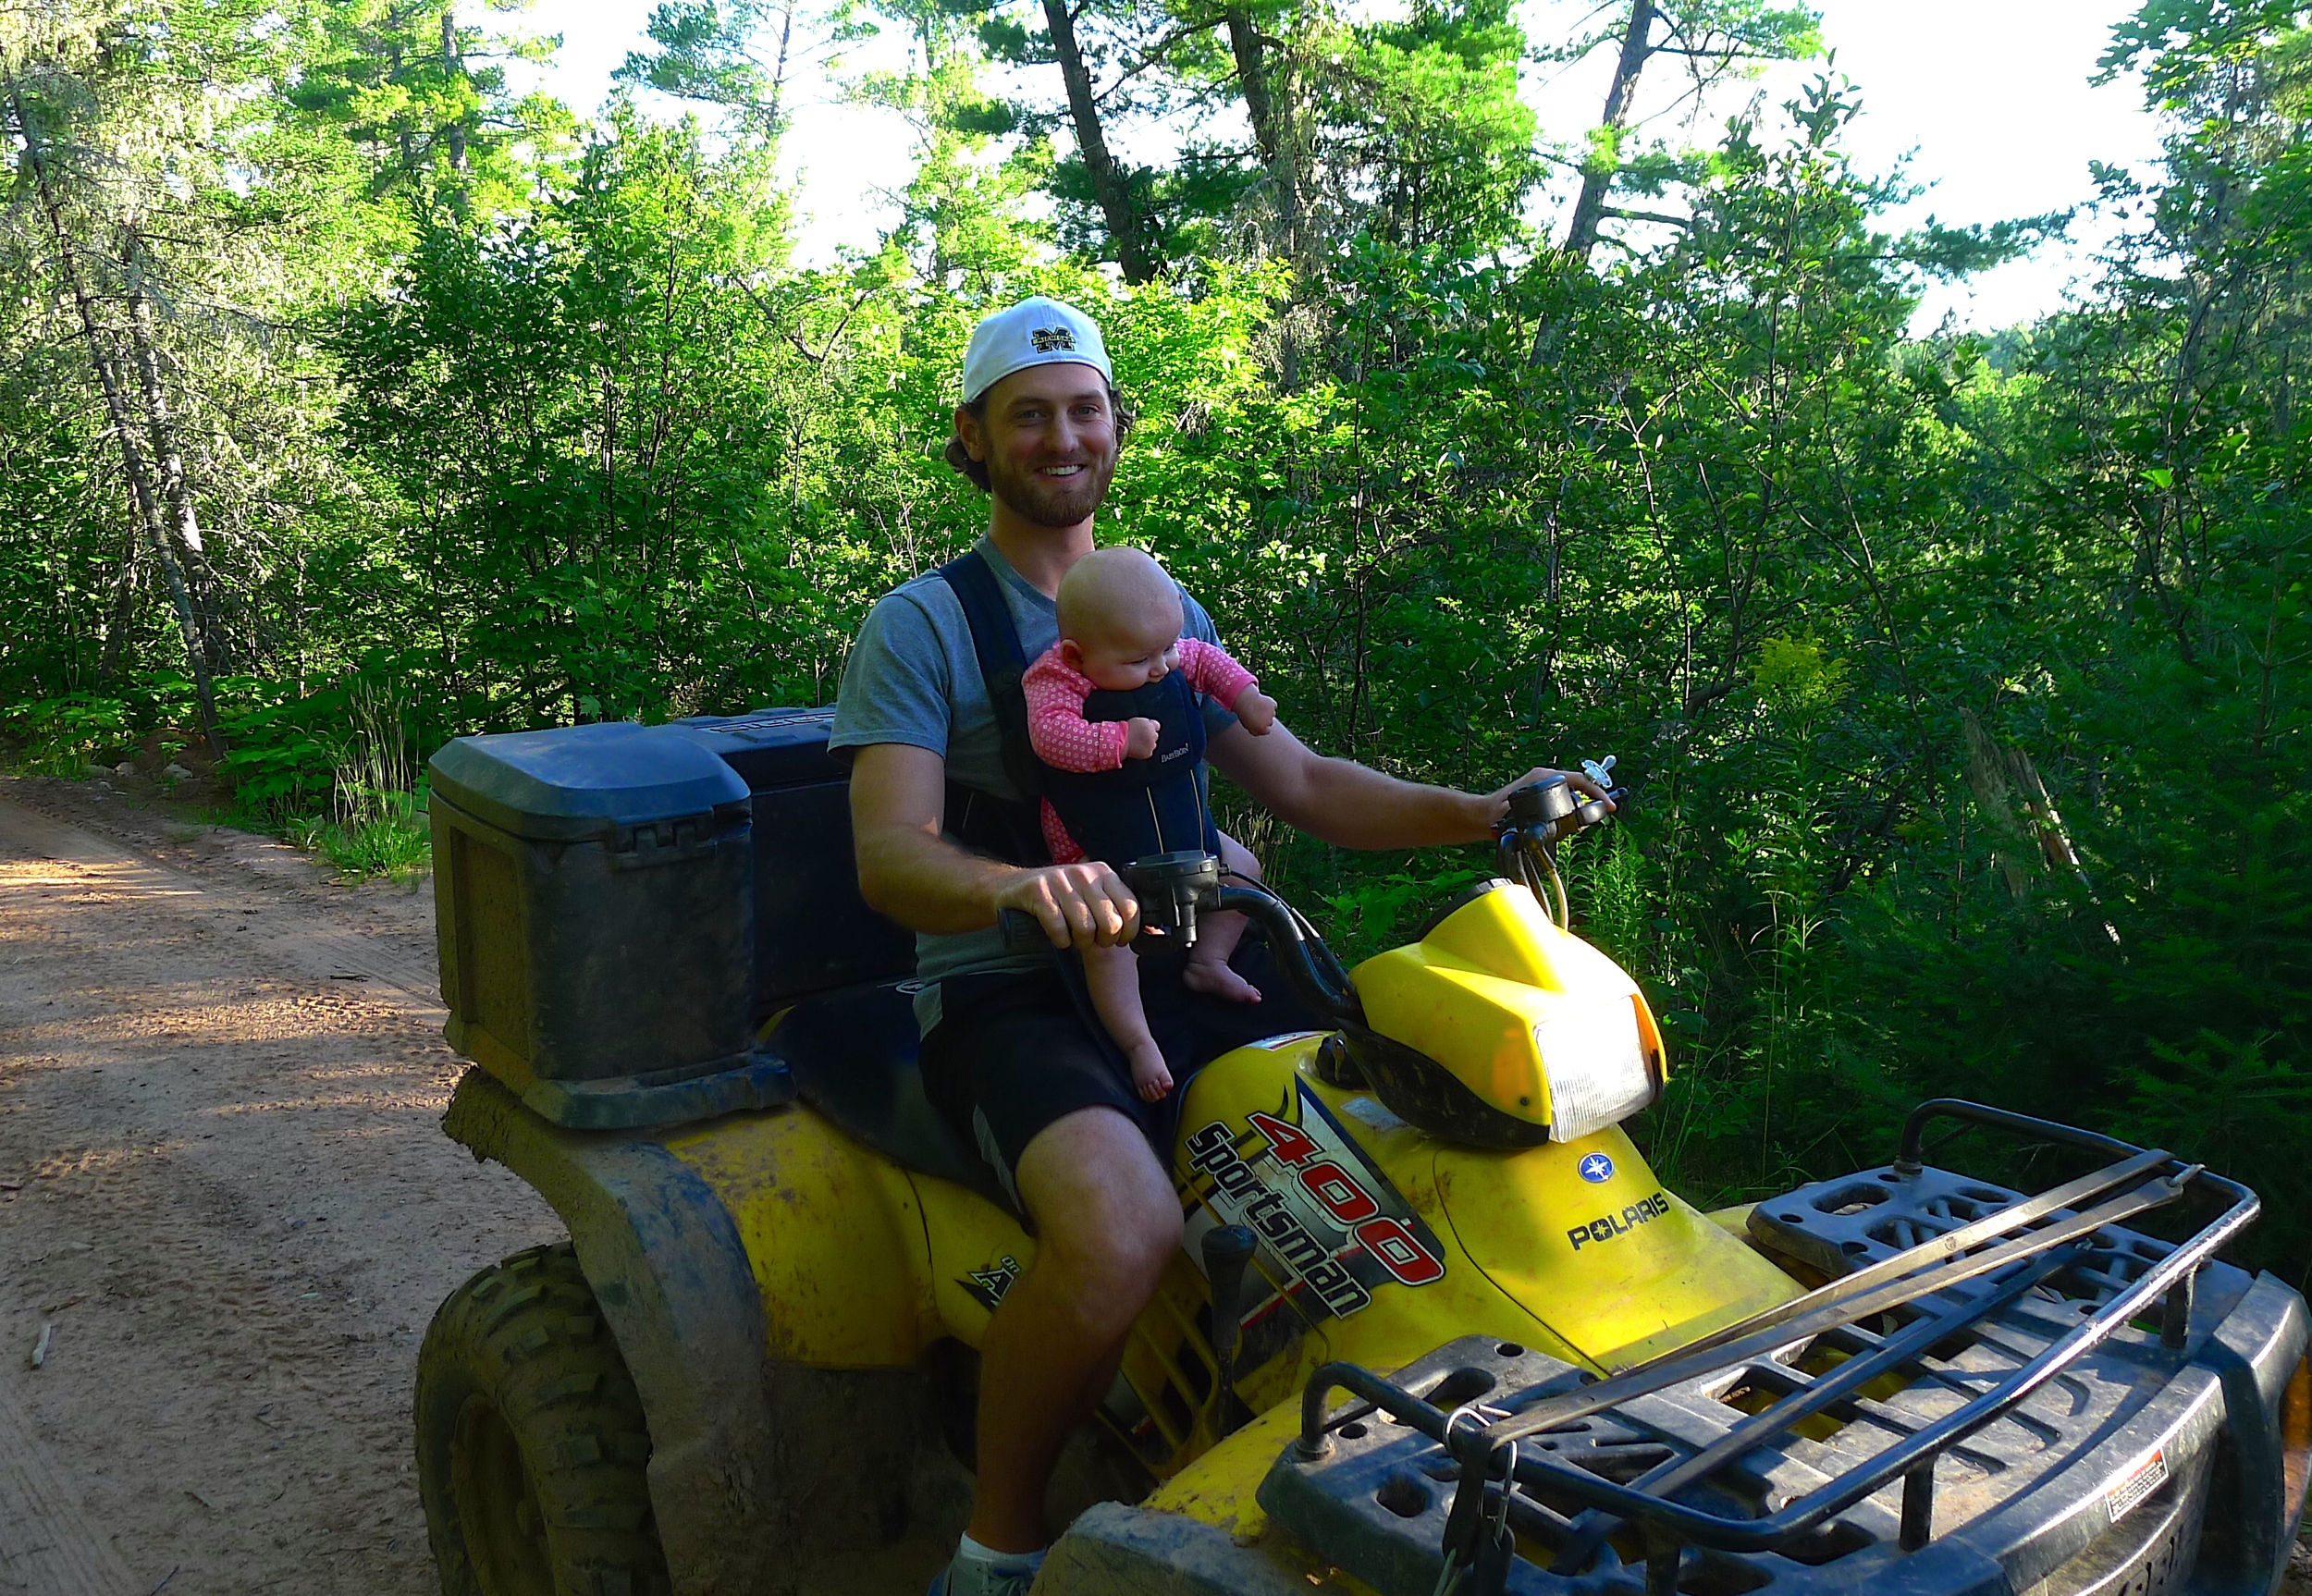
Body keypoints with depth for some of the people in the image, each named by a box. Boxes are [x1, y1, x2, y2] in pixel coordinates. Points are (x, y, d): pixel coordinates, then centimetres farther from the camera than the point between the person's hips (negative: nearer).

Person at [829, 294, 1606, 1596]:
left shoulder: (1164, 608, 17)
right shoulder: (923, 625, -2)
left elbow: (1301, 781, 17)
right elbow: (890, 854, -15)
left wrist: (1485, 813, 1)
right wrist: (1019, 888, -38)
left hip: (1168, 977, 6)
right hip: (1004, 999, -5)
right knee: (1123, 1232, -34)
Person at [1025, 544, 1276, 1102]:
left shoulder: (1173, 656, -1)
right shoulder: (1055, 679, -23)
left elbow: (1207, 659, 19)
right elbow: (1051, 735, -39)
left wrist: (1245, 694, 6)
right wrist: (1121, 739, -42)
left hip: (1183, 828, 7)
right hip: (1098, 850, -7)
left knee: (1241, 869, 12)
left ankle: (1207, 962, 24)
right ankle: (1137, 1042, -12)